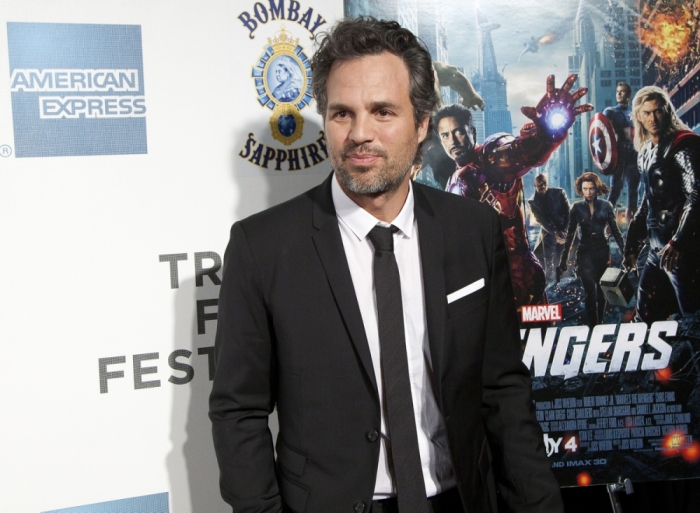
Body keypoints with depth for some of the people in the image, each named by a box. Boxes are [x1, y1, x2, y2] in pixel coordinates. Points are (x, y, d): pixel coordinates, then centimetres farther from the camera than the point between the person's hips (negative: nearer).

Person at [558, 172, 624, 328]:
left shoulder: (606, 206, 2)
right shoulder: (577, 208, 2)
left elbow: (615, 231, 6)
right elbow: (570, 234, 5)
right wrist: (563, 260, 2)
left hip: (603, 251, 1)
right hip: (585, 252, -1)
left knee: (601, 291, 9)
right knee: (590, 292, -11)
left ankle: (600, 324, 24)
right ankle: (593, 327, -7)